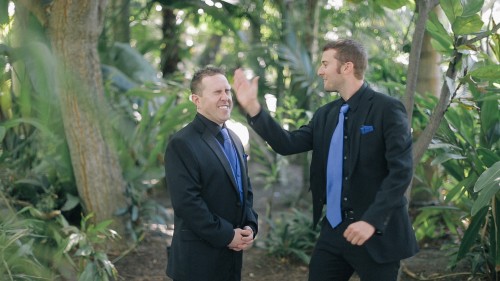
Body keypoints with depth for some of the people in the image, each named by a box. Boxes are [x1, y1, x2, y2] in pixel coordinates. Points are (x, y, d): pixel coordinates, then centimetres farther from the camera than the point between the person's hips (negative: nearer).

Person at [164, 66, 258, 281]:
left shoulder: (234, 139, 14)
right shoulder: (182, 144, -13)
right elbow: (187, 202, -20)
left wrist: (250, 226, 0)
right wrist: (226, 235, -16)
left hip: (231, 254, 7)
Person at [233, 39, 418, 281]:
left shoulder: (387, 109, -10)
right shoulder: (325, 114, 10)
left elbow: (401, 171, -17)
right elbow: (288, 144, 3)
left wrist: (372, 220, -24)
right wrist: (252, 107, -4)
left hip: (378, 232, -6)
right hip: (334, 228, 6)